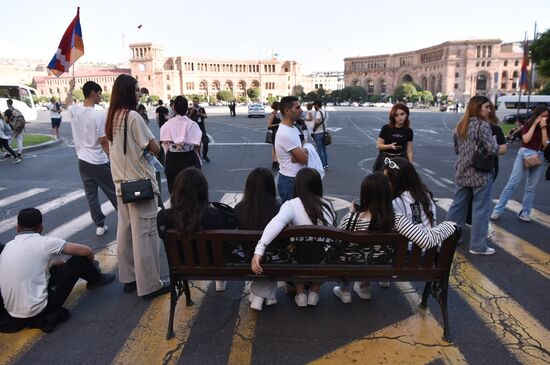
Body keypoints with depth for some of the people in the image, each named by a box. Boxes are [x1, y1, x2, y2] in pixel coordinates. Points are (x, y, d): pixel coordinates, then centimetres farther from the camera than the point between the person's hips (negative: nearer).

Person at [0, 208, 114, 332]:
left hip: (14, 314, 7)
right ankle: (96, 279, 30)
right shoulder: (43, 242, -10)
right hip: (36, 310, -7)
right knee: (79, 260, 4)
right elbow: (87, 251, -5)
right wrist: (87, 266, 17)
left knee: (55, 266, 26)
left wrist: (62, 263, 33)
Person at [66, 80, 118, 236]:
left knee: (91, 194, 11)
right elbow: (104, 141, -17)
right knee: (113, 192, 6)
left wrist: (71, 88, 44)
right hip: (99, 162, -6)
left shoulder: (74, 111, 0)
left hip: (82, 161, 6)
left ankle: (99, 225, 17)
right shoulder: (99, 115, -17)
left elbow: (68, 103, 27)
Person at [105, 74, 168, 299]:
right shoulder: (133, 116, -16)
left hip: (121, 182, 9)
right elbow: (155, 149, -15)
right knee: (144, 235, -2)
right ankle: (150, 285, 7)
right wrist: (147, 146, 5)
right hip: (140, 183, -9)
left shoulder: (112, 118, 9)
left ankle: (128, 278, 26)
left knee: (125, 232, 15)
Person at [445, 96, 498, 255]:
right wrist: (495, 145, 1)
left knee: (458, 206, 15)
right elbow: (493, 150, -18)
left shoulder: (460, 126, 10)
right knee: (481, 210, 1)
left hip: (462, 173, 7)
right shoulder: (483, 125, -14)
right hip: (480, 174, -7)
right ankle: (478, 246, 8)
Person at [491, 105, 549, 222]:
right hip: (524, 154, -3)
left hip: (539, 157, 3)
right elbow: (526, 139, -14)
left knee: (531, 187, 6)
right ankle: (497, 210, -4)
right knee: (512, 184, -6)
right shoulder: (528, 124, 2)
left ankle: (524, 213, 14)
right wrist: (534, 124, -11)